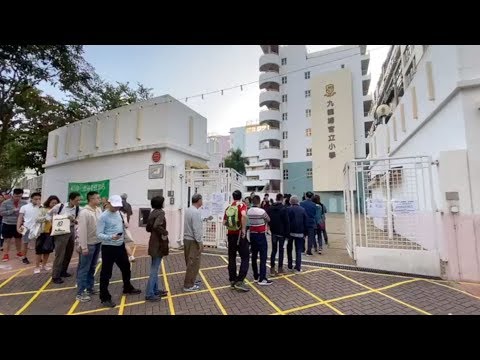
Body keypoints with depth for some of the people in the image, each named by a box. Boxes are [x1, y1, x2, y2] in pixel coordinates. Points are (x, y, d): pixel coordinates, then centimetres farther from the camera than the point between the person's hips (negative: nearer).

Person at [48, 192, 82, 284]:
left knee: (69, 253, 15)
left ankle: (63, 271, 33)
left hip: (71, 231, 4)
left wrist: (74, 220, -19)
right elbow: (49, 214, 6)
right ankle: (55, 276, 9)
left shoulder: (78, 209, -3)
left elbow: (79, 222, 1)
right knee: (60, 254, -2)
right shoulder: (60, 206, -11)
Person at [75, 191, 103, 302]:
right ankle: (80, 293, 15)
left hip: (98, 243, 7)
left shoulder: (99, 210, 4)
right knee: (84, 269, 4)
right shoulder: (84, 212, -18)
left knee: (92, 268, 18)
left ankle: (89, 288, 32)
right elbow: (82, 231, -19)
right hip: (88, 244, -7)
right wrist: (84, 247, -19)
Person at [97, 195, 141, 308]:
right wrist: (111, 237, -34)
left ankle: (128, 288, 41)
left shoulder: (118, 213, 7)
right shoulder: (103, 217, -16)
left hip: (120, 246, 8)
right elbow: (99, 234, -20)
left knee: (126, 267, 21)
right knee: (106, 273, 4)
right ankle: (105, 298, 17)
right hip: (109, 248, -8)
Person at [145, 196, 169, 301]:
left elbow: (148, 228, 15)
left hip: (154, 243, 10)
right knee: (154, 270, 0)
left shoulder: (153, 213, 9)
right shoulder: (160, 212, -18)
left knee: (154, 269, 18)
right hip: (159, 244, -10)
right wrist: (164, 233, -22)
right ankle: (149, 294, 10)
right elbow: (157, 226, -34)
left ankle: (155, 290, 30)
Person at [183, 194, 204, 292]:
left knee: (190, 262, 19)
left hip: (187, 239, 10)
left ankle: (190, 281, 32)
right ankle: (188, 285, 9)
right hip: (193, 241, -9)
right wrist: (199, 242, -17)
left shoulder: (188, 210, 8)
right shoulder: (196, 212, -21)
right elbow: (196, 229, -22)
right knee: (193, 263, 1)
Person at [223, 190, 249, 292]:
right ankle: (239, 281, -2)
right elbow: (244, 215, -30)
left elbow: (224, 222, 8)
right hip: (239, 235, -5)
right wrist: (244, 229, -22)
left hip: (230, 234, 5)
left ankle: (232, 281, 18)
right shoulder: (242, 205, -8)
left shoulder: (228, 208, 8)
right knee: (245, 257, 3)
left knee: (232, 258, 13)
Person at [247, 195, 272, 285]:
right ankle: (262, 279, -1)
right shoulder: (262, 211, -16)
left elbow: (248, 222, 5)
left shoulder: (248, 212, -2)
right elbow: (268, 220, 1)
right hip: (261, 235, -6)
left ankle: (256, 276, 21)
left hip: (252, 235, 6)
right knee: (263, 257, -1)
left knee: (254, 256, 12)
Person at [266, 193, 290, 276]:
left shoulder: (270, 208, 3)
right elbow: (286, 222, -13)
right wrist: (287, 233, -7)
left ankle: (272, 269, 9)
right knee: (281, 250, 6)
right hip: (282, 232, -4)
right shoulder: (284, 208, -13)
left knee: (274, 250, 10)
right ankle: (280, 268, 12)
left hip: (274, 232, 4)